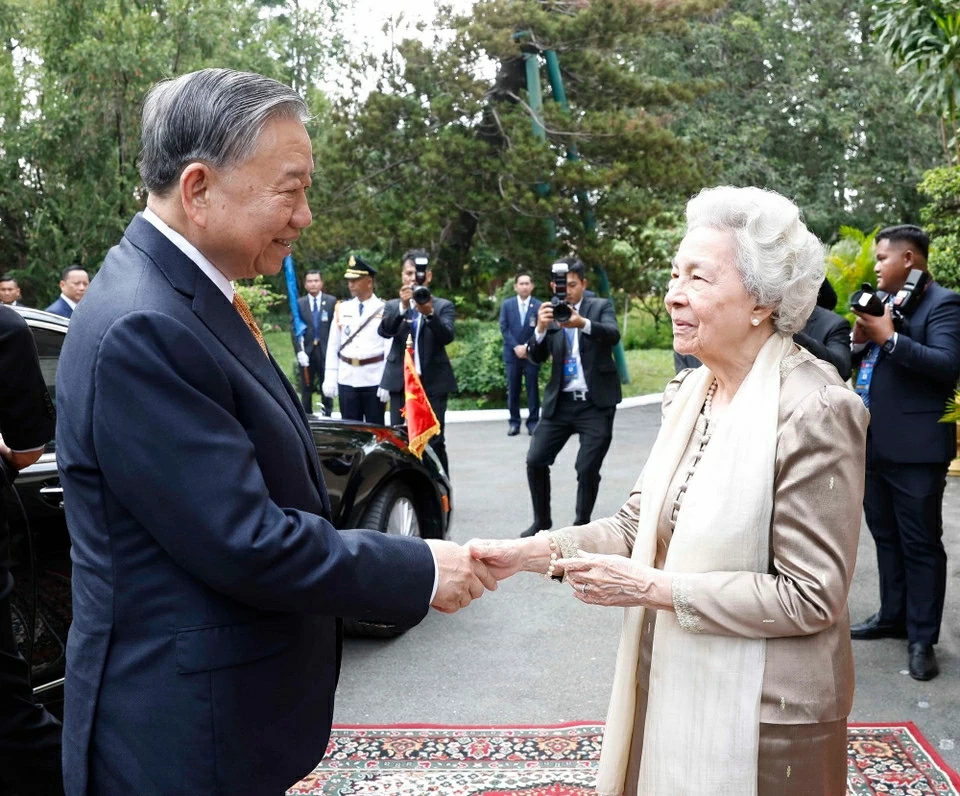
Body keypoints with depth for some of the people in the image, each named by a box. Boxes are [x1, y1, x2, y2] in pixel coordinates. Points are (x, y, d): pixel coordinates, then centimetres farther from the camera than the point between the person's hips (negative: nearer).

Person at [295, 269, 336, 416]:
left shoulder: (331, 301, 3)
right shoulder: (299, 303, 5)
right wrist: (299, 351, -9)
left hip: (326, 351, -1)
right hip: (306, 351, 1)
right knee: (306, 389, 4)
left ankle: (327, 416, 10)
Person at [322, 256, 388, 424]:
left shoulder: (384, 310, -4)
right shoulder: (342, 309, 7)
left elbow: (390, 349, -7)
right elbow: (333, 345, 9)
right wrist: (330, 378, 3)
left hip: (374, 379, -3)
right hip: (346, 379, 3)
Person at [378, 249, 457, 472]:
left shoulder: (443, 306, 4)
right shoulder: (393, 305, 10)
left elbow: (447, 336, -13)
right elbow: (384, 331, -9)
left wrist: (429, 313, -31)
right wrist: (403, 307, -26)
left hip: (433, 382, -2)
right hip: (401, 382, 2)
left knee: (434, 442, -2)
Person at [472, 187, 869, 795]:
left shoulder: (814, 410, -20)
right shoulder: (691, 392, 3)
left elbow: (811, 596, -19)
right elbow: (641, 526, 5)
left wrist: (655, 588, -21)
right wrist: (533, 553, -8)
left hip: (761, 716, -6)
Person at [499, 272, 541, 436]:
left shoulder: (539, 306, 0)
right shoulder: (506, 305, 7)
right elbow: (504, 328, 1)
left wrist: (528, 347, -13)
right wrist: (516, 347, -11)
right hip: (512, 353, 2)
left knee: (532, 388, 2)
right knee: (512, 389, 3)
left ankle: (533, 421, 7)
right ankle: (514, 422, 8)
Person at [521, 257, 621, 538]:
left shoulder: (601, 306, 2)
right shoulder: (550, 313, 7)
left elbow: (613, 335, -18)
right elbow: (536, 357, -3)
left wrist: (583, 323, -37)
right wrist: (540, 328, -23)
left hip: (596, 402, -3)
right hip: (560, 402, 3)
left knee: (588, 468, -4)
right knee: (535, 460, -1)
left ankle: (582, 524, 15)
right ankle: (541, 521, 17)